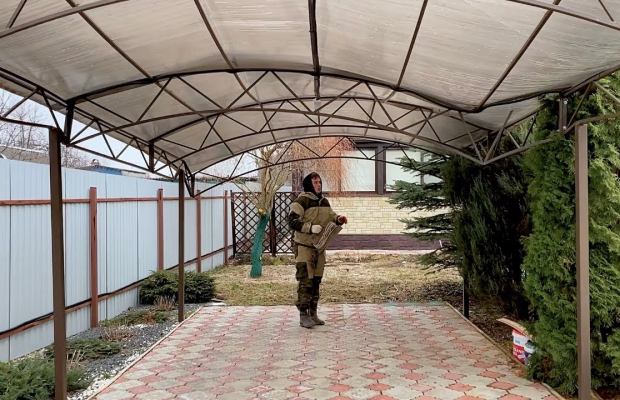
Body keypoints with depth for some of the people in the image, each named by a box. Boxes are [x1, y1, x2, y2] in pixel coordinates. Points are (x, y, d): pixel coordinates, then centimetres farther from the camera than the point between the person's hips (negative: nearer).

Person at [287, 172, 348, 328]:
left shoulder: (324, 202, 12)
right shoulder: (301, 201, -12)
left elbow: (330, 217, 22)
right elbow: (292, 221, -18)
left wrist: (338, 219, 0)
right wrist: (310, 227, -27)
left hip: (319, 247, 8)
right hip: (304, 247, -8)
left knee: (316, 281, 13)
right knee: (305, 281, -6)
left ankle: (313, 313, 22)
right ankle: (303, 315, 1)